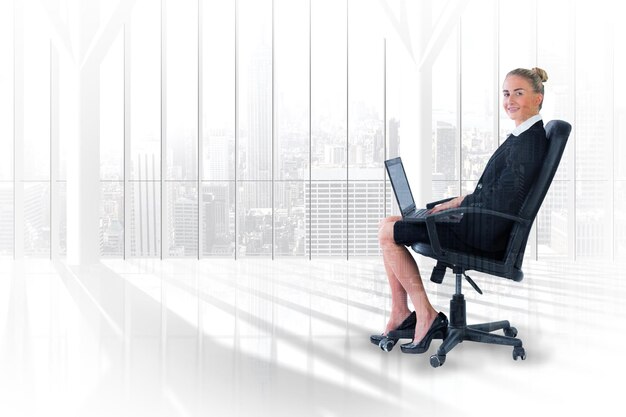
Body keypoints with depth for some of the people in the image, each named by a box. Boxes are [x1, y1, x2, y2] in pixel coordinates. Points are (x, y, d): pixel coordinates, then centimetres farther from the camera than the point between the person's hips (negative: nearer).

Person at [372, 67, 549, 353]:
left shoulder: (531, 140, -18)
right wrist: (460, 201, 5)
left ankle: (426, 315, -1)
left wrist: (459, 202, -9)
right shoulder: (522, 135, 13)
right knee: (389, 225, 10)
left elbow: (503, 201, -21)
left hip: (487, 232, -10)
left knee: (387, 232, -8)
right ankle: (401, 316, 10)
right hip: (484, 223, 10)